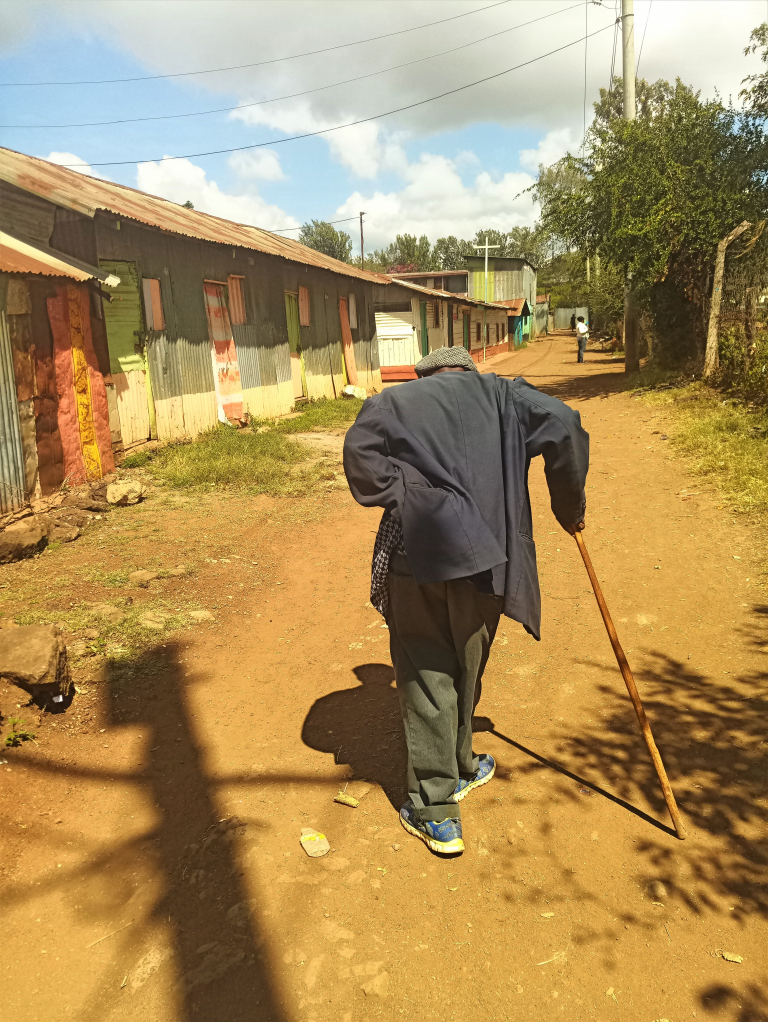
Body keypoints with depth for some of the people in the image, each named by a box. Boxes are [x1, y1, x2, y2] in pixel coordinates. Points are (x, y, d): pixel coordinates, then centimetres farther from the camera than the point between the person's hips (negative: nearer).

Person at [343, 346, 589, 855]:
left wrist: (403, 498, -4)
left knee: (426, 677, 7)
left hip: (416, 554, -1)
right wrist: (570, 505, 8)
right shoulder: (502, 396, 13)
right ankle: (459, 768, 42)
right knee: (465, 668, 21)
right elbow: (562, 423, -2)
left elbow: (360, 450, -8)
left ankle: (436, 812, 12)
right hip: (481, 556, 1)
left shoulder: (393, 402, 12)